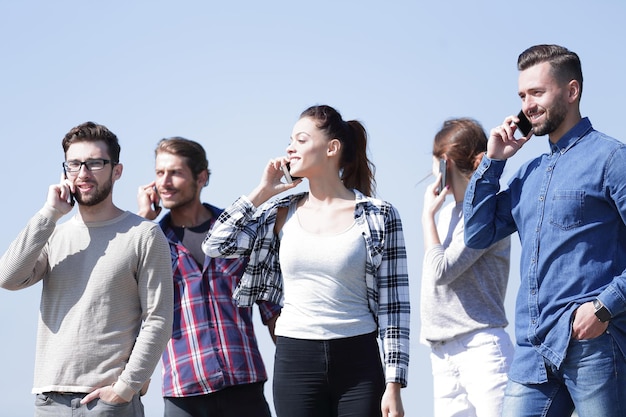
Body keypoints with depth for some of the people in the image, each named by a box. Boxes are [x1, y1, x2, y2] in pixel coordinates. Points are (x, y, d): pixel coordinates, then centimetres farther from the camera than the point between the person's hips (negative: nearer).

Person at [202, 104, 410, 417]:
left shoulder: (378, 216, -1)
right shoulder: (282, 214, 9)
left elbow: (394, 305, -2)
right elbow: (216, 244, 1)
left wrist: (394, 385, -8)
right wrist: (262, 192, 3)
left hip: (358, 363, -2)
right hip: (295, 363, 3)